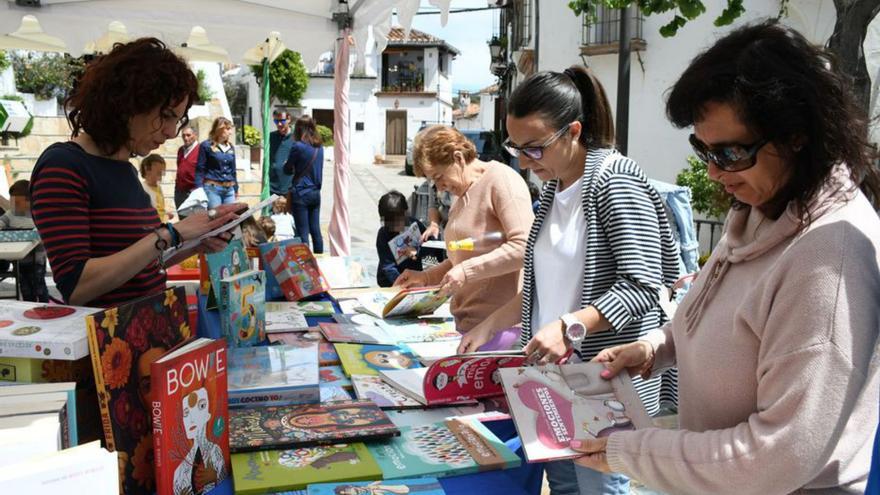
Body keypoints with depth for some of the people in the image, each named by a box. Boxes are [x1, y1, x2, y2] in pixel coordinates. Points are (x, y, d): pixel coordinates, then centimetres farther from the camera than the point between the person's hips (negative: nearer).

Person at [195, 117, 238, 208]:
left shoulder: (230, 147, 14)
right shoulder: (206, 146, -1)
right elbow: (200, 169, -3)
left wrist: (236, 188, 19)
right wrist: (199, 190, -11)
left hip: (229, 189, 5)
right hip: (212, 188, -5)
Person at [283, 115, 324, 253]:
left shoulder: (298, 146, -12)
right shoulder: (320, 147, 5)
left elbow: (287, 170, -2)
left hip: (301, 194, -6)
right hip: (316, 193, 6)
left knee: (303, 233, -1)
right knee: (316, 230, 12)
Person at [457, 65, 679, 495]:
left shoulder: (615, 182, -14)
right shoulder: (553, 187, 11)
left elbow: (641, 286, -19)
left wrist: (570, 326, -30)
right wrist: (490, 326, 12)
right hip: (554, 374, 8)